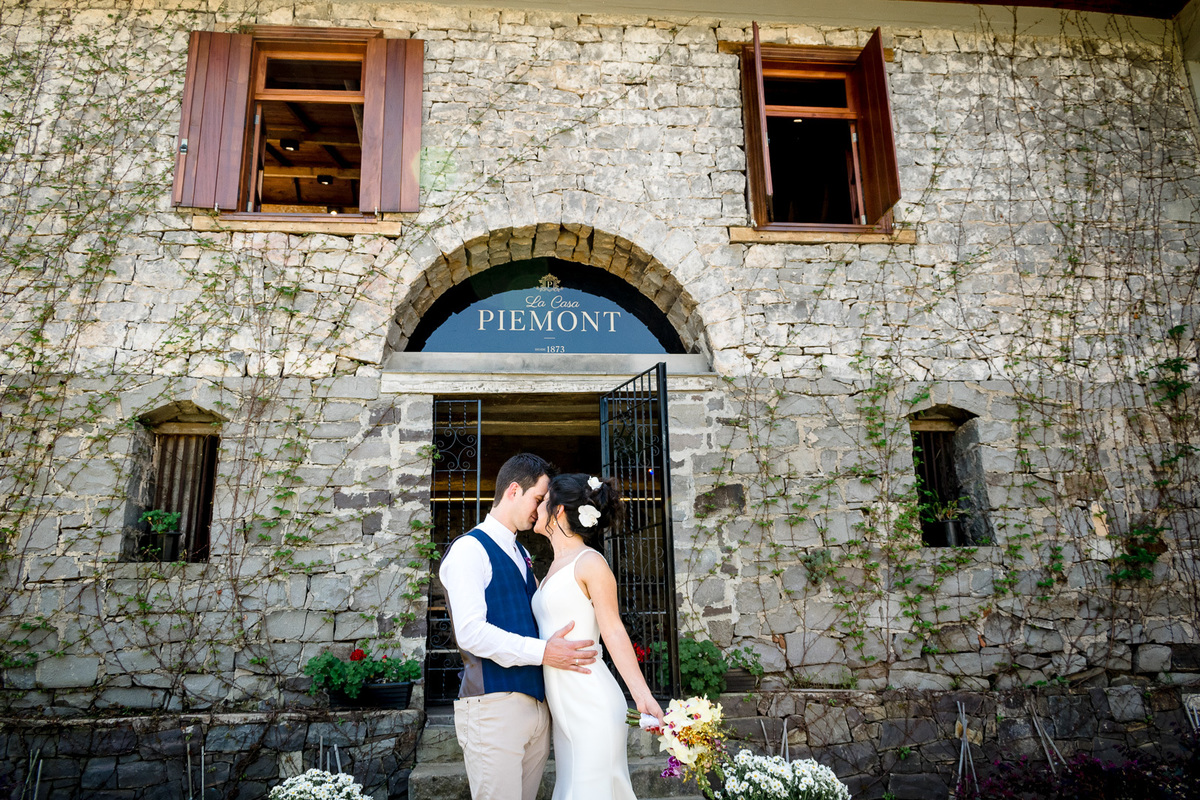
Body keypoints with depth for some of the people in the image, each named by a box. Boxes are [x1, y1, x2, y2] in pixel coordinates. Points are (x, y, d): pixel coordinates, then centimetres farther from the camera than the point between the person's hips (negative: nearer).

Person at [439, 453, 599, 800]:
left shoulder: (521, 554, 19)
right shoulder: (469, 548, -8)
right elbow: (470, 632, -18)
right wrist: (542, 652, -20)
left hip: (536, 704, 8)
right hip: (494, 705, -8)